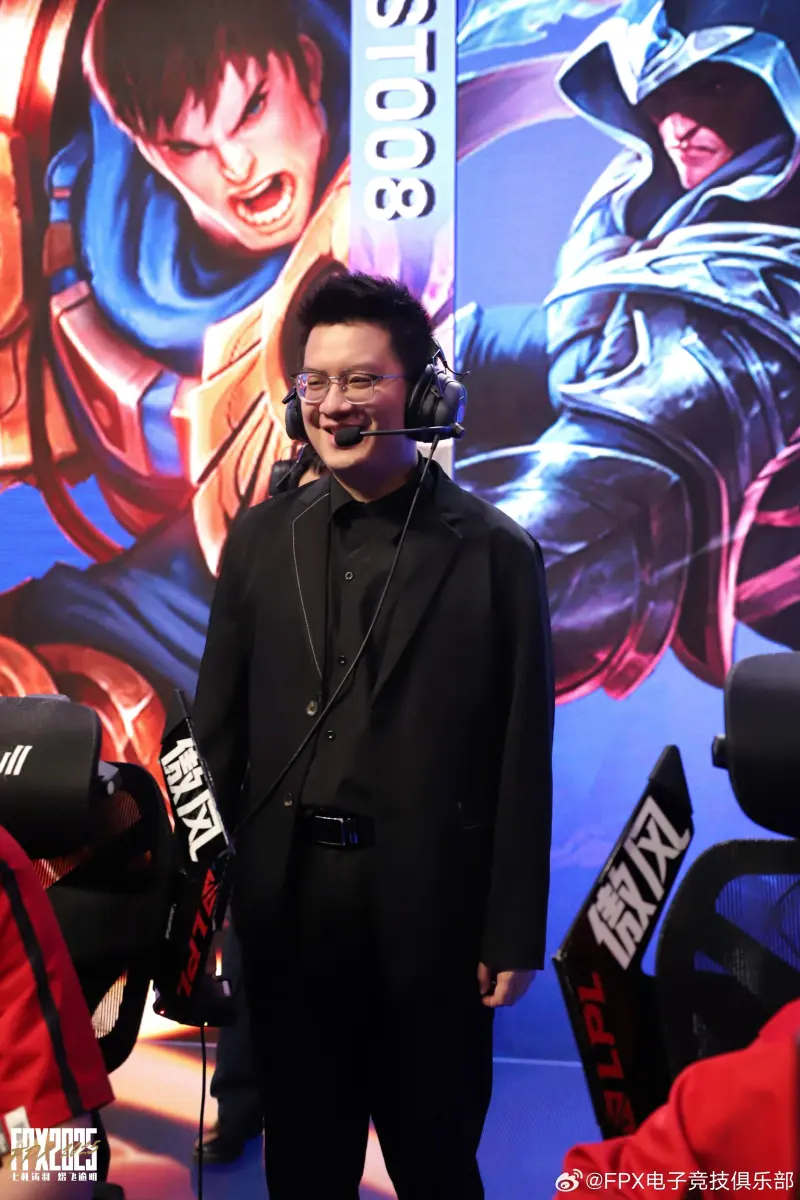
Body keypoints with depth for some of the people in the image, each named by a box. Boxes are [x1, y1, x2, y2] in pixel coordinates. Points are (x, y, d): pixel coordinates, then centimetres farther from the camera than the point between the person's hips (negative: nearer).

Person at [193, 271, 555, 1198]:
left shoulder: (496, 552, -6)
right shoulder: (261, 537, 2)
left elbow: (522, 760, -5)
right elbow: (219, 727, 5)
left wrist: (515, 934, -5)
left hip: (431, 911, -2)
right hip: (285, 903, 3)